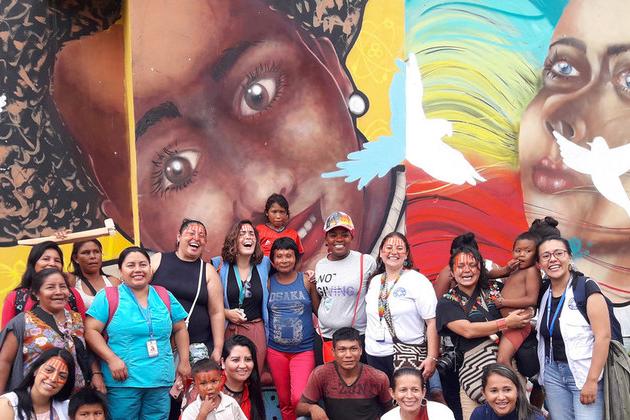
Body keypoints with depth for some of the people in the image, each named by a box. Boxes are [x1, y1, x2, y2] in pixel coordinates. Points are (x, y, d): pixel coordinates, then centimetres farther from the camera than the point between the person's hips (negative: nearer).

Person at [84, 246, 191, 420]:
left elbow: (180, 329, 16)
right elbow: (91, 331, -6)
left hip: (161, 382, 3)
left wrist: (184, 361, 7)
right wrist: (111, 359, -16)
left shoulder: (165, 297, 10)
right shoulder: (108, 297, -1)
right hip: (122, 382, -3)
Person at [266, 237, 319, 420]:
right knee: (284, 400, 12)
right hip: (276, 350, 2)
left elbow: (319, 311, 1)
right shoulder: (268, 283, 1)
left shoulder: (307, 281, -2)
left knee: (298, 398, -17)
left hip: (304, 350, -2)